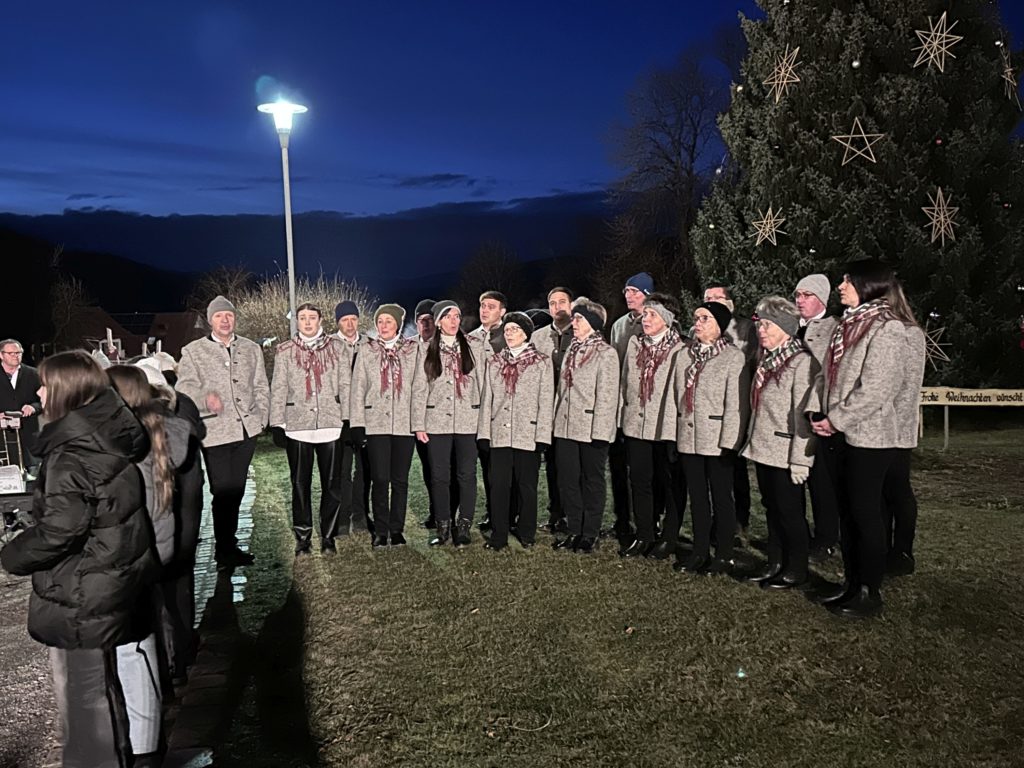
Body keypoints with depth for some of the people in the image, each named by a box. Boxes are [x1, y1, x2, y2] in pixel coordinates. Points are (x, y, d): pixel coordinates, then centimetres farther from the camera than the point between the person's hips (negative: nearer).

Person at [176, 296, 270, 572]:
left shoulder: (252, 349, 12)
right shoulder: (193, 352, 3)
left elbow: (261, 388, 15)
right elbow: (183, 389, -5)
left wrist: (261, 419, 6)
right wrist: (206, 399, -24)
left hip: (247, 430, 4)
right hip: (215, 432, -3)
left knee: (236, 489, 12)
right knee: (223, 491, -5)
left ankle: (229, 546, 26)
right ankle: (224, 552, 10)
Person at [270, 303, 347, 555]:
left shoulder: (336, 347, 8)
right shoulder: (284, 351, 8)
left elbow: (345, 385, 5)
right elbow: (278, 388, 5)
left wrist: (348, 419, -1)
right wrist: (277, 423, -2)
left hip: (331, 425, 0)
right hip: (297, 426, 0)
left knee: (332, 484, 3)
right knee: (300, 485, 6)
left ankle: (328, 537, 15)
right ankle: (302, 538, 16)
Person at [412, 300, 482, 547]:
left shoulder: (471, 347, 6)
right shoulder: (428, 350, 6)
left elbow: (480, 383, 5)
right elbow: (420, 389, 4)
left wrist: (484, 419, -1)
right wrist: (419, 424, -2)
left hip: (467, 421, 0)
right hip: (437, 421, 0)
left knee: (467, 475, 0)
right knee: (439, 476, 4)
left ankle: (463, 527, 10)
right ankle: (443, 527, 15)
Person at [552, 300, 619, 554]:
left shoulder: (606, 353, -8)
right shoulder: (572, 349, 13)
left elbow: (607, 395, -13)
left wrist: (599, 430, -17)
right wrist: (556, 419, 11)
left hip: (591, 428, -6)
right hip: (566, 426, 7)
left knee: (592, 481, 6)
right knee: (567, 480, 10)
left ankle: (590, 534, 16)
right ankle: (574, 531, 22)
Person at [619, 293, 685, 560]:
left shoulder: (679, 349, -8)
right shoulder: (635, 344, 9)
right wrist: (624, 415, 11)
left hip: (666, 426, -5)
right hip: (636, 424, 5)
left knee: (668, 483, 6)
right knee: (639, 480, 10)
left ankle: (669, 538, 20)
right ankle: (643, 536, 22)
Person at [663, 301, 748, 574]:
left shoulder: (734, 358, -6)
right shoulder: (684, 356, 11)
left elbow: (735, 403, -12)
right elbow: (673, 397, 10)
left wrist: (729, 441, -16)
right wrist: (670, 434, 5)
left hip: (717, 440, -5)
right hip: (688, 438, 6)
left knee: (721, 497, 5)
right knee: (697, 497, 13)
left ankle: (724, 555, 16)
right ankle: (700, 551, 24)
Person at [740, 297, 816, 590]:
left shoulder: (801, 362, -15)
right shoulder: (766, 361, 11)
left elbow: (806, 414, -18)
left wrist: (800, 459, -20)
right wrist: (751, 440, 15)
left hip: (785, 453, -8)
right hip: (762, 449, 8)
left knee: (790, 511, 4)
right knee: (771, 509, 16)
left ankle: (795, 569, 17)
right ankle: (775, 563, 27)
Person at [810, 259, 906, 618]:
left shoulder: (887, 327, -11)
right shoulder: (846, 325, 14)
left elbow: (876, 389, -18)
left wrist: (836, 420, -16)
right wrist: (819, 414, 4)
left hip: (868, 436, -8)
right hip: (839, 435, 8)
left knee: (865, 513, -1)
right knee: (846, 511, 13)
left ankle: (870, 592, 11)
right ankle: (851, 582, 24)